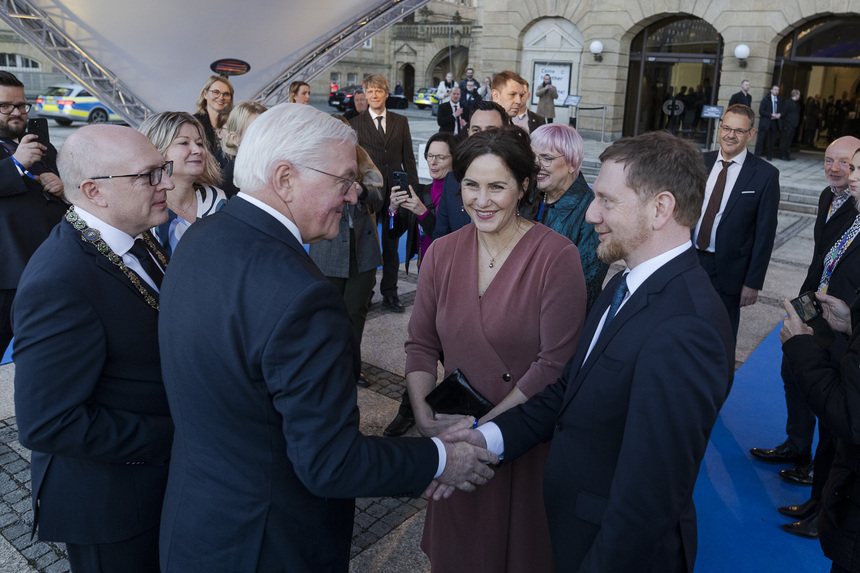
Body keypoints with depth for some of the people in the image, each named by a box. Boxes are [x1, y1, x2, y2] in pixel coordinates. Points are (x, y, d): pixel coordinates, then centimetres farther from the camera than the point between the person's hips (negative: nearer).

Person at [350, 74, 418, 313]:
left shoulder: (401, 122, 9)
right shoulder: (355, 124, 3)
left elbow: (408, 158, 8)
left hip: (394, 191, 2)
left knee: (391, 246, 9)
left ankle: (390, 293, 18)